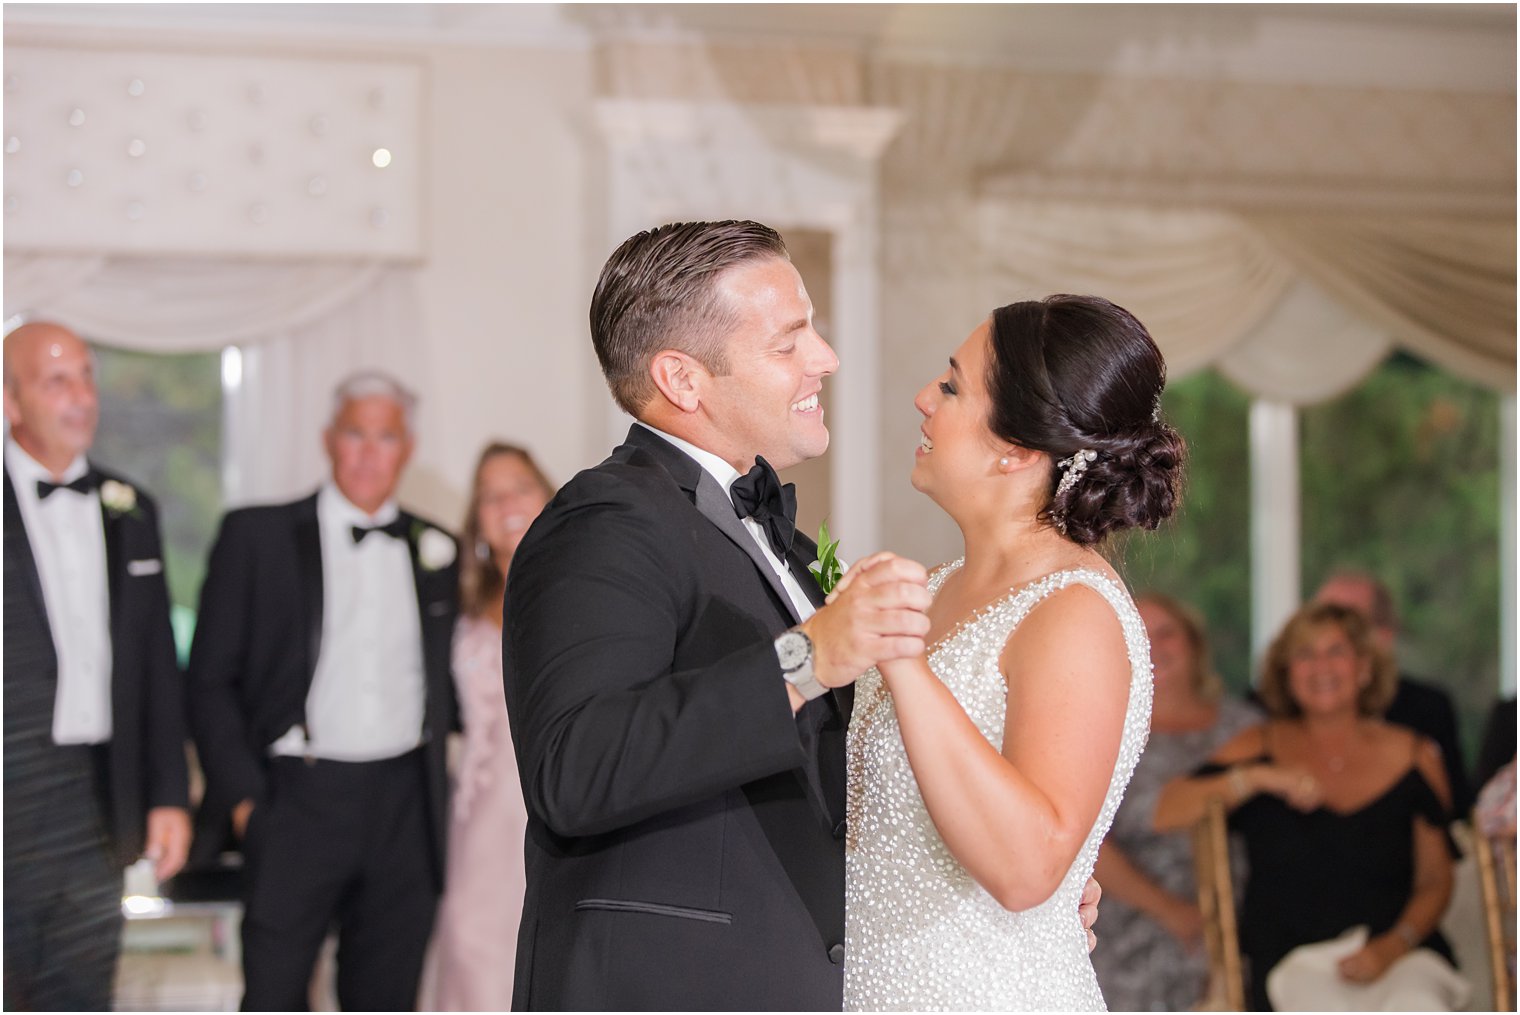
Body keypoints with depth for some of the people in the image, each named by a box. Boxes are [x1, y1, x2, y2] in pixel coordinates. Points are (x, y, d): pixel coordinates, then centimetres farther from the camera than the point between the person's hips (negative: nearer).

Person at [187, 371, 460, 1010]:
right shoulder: (256, 536, 2)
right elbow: (211, 680, 0)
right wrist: (241, 795, -7)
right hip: (297, 801, -3)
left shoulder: (436, 550, 12)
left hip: (404, 807, 3)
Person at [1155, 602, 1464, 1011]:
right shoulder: (1261, 749, 10)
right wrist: (1258, 778, -14)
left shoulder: (1414, 758, 12)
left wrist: (1392, 947, -7)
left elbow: (1435, 881, 11)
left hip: (1401, 957, 1)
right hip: (1289, 959, -1)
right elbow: (1164, 814, -4)